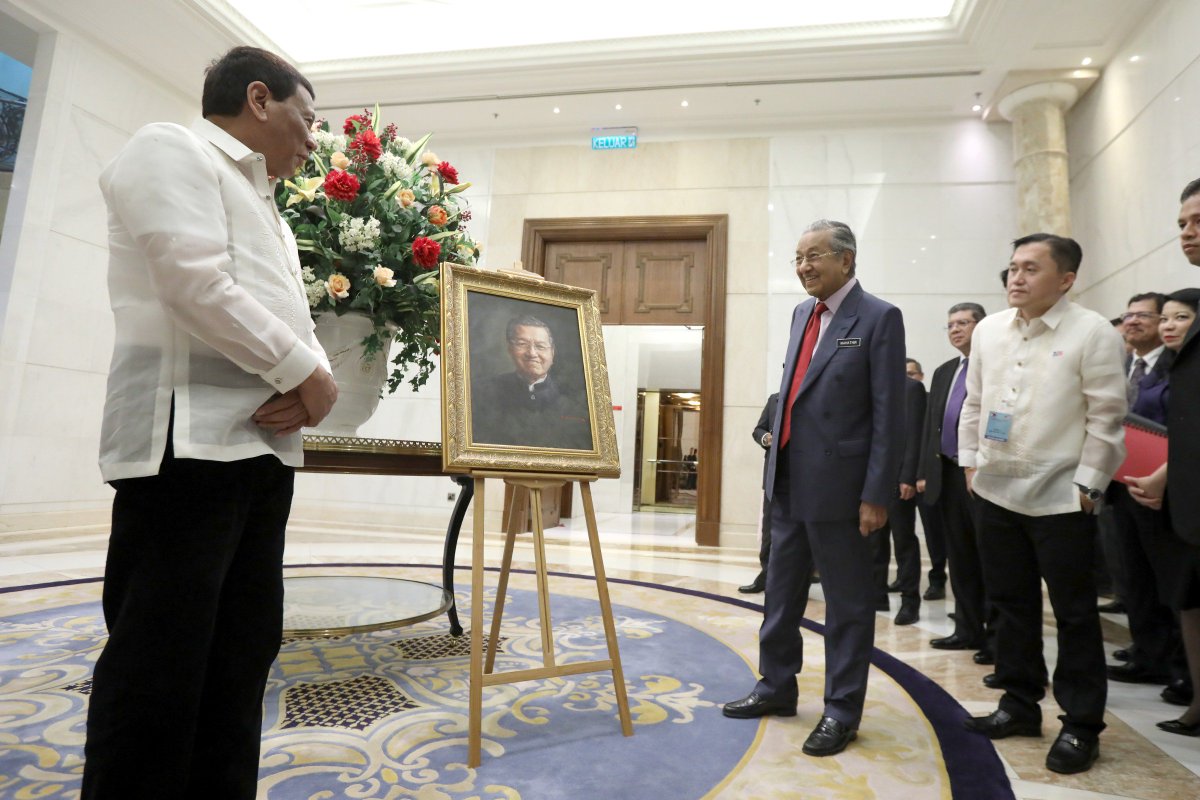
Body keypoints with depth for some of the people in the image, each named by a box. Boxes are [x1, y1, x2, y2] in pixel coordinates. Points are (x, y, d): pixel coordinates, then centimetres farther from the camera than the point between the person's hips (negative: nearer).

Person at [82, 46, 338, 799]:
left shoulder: (263, 208, 26)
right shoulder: (170, 150, 1)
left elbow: (293, 321, 19)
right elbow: (196, 284, -15)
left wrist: (313, 379, -3)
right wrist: (303, 373, -9)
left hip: (265, 445, 9)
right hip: (190, 437, -9)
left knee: (243, 651, 10)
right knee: (158, 657, -3)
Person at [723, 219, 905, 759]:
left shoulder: (878, 318, -9)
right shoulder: (802, 312, 12)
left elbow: (889, 414, -12)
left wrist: (875, 496, -14)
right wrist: (777, 453, 13)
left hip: (837, 484, -7)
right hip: (789, 481, 7)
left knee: (847, 602, 9)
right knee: (781, 593, 17)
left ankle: (841, 711, 25)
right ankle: (776, 688, 35)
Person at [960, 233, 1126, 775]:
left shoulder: (1093, 334, -8)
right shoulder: (988, 330, 8)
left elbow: (1106, 419, -9)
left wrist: (1086, 486, -11)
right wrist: (971, 462, 9)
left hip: (1060, 497, -5)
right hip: (997, 490, 5)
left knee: (1074, 613, 5)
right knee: (1010, 604, 14)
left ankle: (1081, 725, 20)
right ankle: (1019, 704, 29)